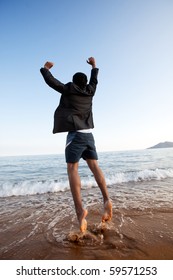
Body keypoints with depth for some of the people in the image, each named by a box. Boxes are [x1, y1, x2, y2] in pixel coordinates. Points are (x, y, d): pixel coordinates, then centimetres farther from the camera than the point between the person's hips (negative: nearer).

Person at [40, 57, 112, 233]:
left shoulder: (69, 90, 5)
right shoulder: (89, 92, 16)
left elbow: (50, 81, 11)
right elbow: (94, 80, 36)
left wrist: (45, 68, 31)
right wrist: (94, 66, 53)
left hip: (75, 134, -5)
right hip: (88, 134, 5)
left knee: (72, 169, -10)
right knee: (94, 167, 5)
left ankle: (80, 209, -21)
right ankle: (106, 200, -6)